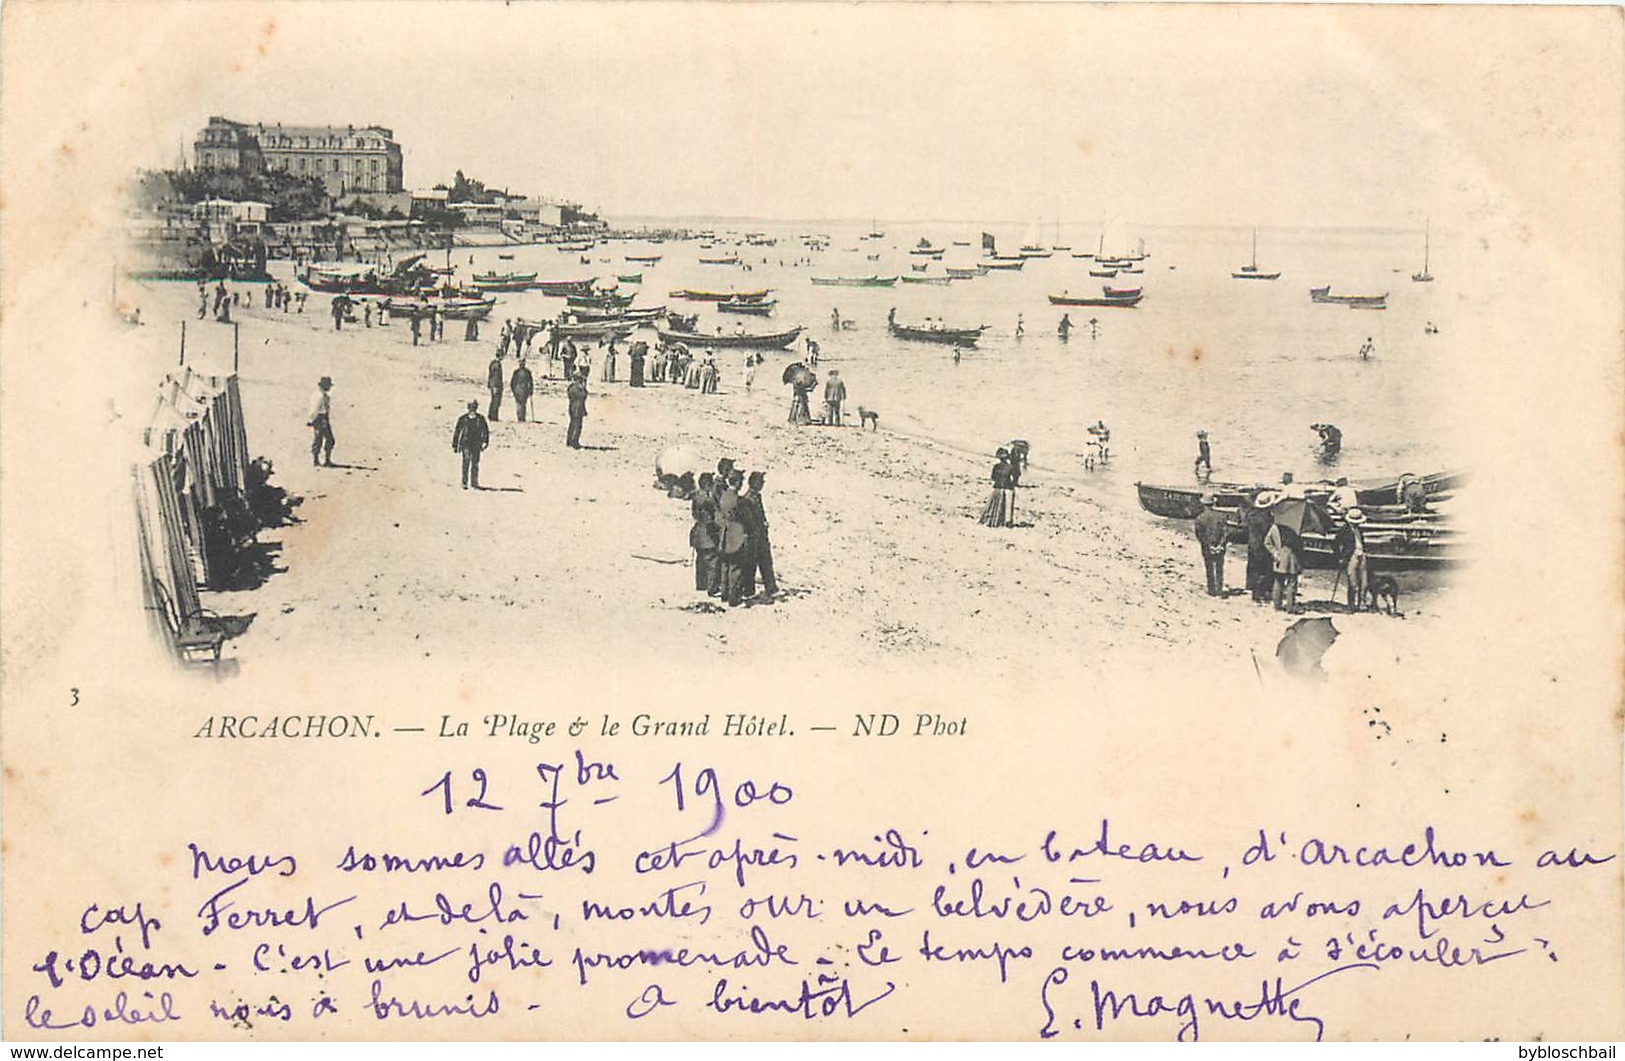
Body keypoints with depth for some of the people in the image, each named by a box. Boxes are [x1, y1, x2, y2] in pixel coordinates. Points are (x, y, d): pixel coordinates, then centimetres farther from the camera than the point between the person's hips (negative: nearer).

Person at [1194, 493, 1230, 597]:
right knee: (1219, 569, 14)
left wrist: (1208, 546, -6)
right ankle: (1219, 590, 15)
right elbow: (1226, 532, -9)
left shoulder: (1200, 518, -10)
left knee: (1210, 570, 11)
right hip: (1220, 548, 1)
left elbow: (1199, 535, -10)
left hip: (1207, 548, -1)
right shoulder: (1221, 516, -6)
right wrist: (1221, 544, -7)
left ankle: (1212, 590, 14)